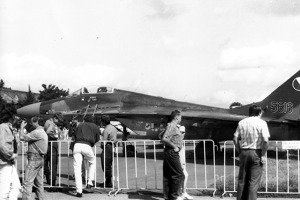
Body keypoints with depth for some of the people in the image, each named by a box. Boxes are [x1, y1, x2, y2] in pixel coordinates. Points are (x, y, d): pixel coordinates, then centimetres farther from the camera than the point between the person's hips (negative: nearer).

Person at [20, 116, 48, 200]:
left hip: (34, 159, -10)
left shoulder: (37, 132, -16)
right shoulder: (43, 133, 18)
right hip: (40, 158, 10)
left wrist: (22, 127, -6)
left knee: (27, 182, -11)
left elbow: (22, 137, -18)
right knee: (39, 183, 14)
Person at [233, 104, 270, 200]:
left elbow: (235, 138, 4)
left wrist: (239, 151, 11)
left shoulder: (242, 122, 7)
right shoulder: (261, 123, -4)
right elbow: (265, 140, -14)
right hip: (256, 153, -4)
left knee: (242, 180, 11)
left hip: (244, 152, 4)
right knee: (254, 181, 0)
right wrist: (263, 155, -7)